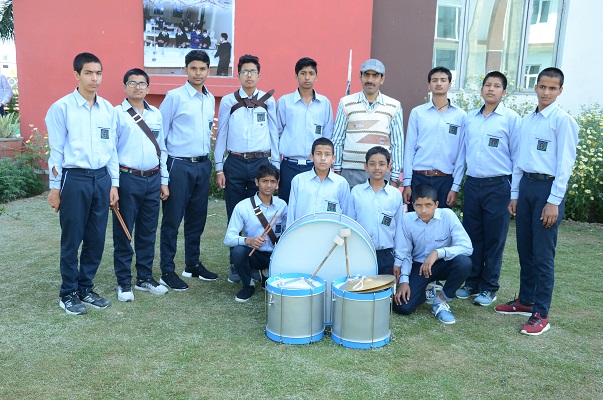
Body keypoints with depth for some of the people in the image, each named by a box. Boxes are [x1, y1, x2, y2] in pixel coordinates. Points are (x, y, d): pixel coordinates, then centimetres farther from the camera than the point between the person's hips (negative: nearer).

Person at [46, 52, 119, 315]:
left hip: (102, 178, 5)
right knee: (71, 240, 5)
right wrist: (54, 187, -4)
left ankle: (85, 289, 26)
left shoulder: (107, 108, 8)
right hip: (74, 178, -4)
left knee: (96, 239, 10)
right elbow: (56, 150, -4)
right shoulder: (61, 107, -5)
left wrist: (113, 183, 9)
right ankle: (68, 294, 20)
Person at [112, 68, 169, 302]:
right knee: (123, 233, 4)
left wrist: (164, 181, 12)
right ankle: (124, 282, 17)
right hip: (127, 178, -4)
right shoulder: (117, 113, -3)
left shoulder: (156, 114, 12)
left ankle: (144, 278, 26)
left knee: (148, 232, 13)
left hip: (153, 179, 5)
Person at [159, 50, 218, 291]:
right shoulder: (175, 97, -6)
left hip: (202, 165, 6)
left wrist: (209, 158, 14)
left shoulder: (210, 99, 11)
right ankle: (167, 271, 9)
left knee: (197, 219, 13)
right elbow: (160, 133, -6)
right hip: (179, 165, -6)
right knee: (172, 221, 0)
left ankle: (193, 265, 27)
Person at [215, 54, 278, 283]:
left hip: (261, 163, 0)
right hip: (235, 163, 0)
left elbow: (274, 135, 8)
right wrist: (219, 168, 2)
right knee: (235, 217, 5)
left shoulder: (268, 101, 7)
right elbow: (221, 135, 7)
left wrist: (275, 166, 4)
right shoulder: (228, 101, 5)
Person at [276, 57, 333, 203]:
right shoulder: (284, 101, 3)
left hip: (316, 166, 1)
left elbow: (328, 136, 11)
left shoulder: (325, 103, 6)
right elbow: (276, 134, 7)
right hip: (289, 165, -1)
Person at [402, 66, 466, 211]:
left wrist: (455, 187, 0)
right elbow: (409, 149, 3)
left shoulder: (460, 115, 4)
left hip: (445, 180, 0)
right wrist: (407, 183, -2)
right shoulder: (417, 112, 4)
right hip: (419, 178, 0)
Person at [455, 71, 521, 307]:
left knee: (494, 240, 4)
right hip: (472, 184, 4)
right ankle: (471, 283, 23)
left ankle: (489, 288, 16)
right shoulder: (470, 118, 10)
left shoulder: (511, 119, -3)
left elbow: (517, 157, -3)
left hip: (498, 186, -4)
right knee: (472, 237, 10)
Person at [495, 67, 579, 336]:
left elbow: (565, 163, -11)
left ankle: (540, 314, 5)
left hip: (548, 187, -6)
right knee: (524, 249, 13)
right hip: (526, 185, 6)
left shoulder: (563, 120, -7)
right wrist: (514, 195, 14)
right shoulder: (526, 121, 12)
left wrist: (554, 201, -15)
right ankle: (525, 300, 27)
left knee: (543, 254, -3)